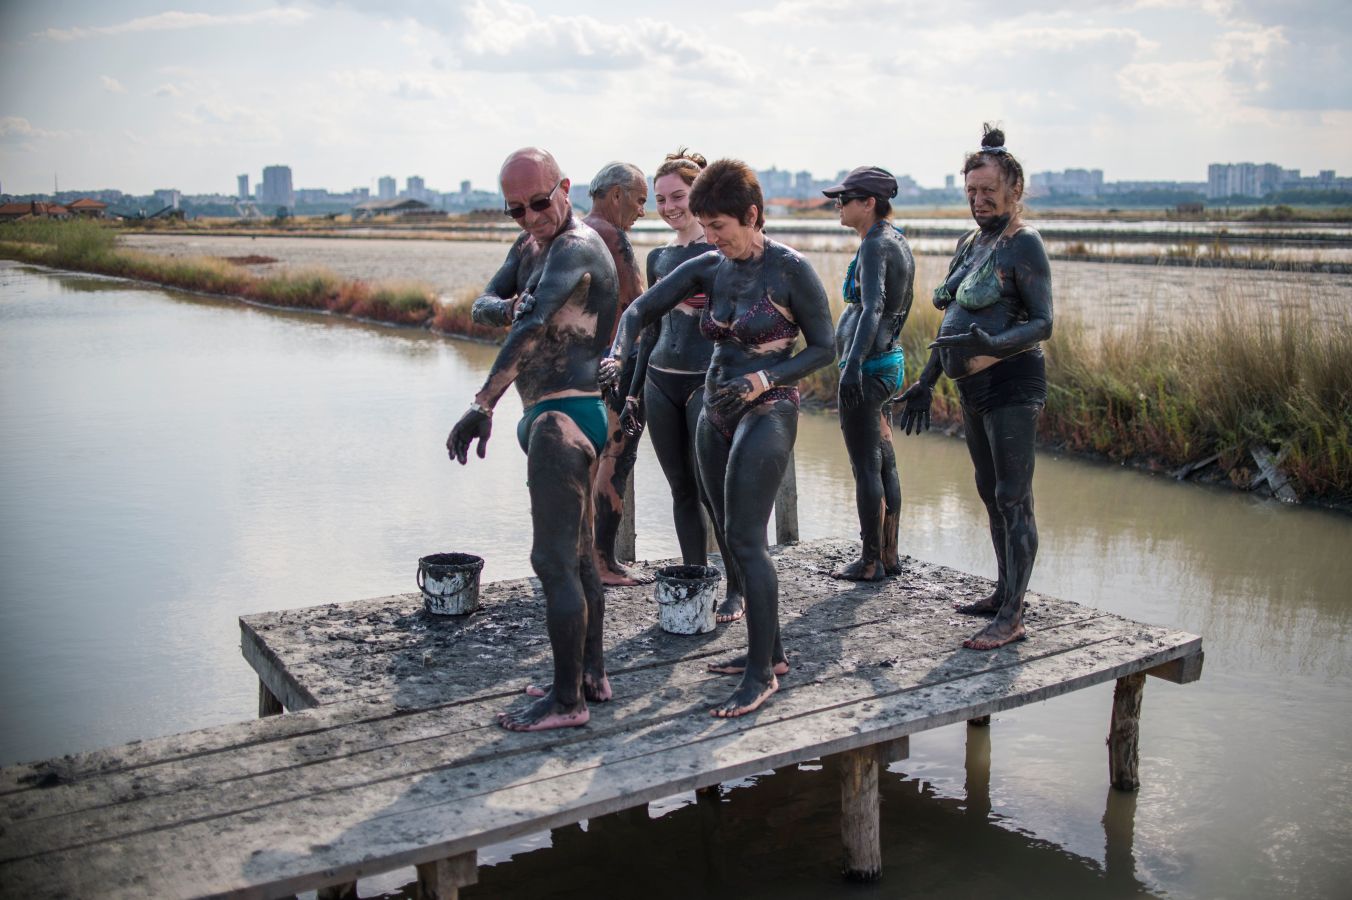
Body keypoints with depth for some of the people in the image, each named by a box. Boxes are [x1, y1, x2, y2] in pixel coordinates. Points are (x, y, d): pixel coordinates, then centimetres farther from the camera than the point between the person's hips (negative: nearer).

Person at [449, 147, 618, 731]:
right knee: (576, 555, 16)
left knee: (554, 559, -8)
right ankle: (591, 676, 27)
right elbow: (482, 306, 8)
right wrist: (508, 306, -16)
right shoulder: (529, 246, 17)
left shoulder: (576, 249, -15)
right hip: (554, 415, 11)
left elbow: (532, 331, -28)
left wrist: (482, 405, -35)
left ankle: (567, 700, -1)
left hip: (565, 415, -11)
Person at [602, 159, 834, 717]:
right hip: (715, 414, 7)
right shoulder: (708, 268, 5)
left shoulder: (791, 270, -11)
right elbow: (641, 310, 4)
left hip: (767, 412, -7)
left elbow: (823, 348, -6)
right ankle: (770, 651, 23)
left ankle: (761, 672, -3)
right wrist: (617, 356, -15)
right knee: (732, 538, 10)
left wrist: (762, 380, -18)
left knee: (744, 539, -12)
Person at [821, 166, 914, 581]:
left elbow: (872, 308, -26)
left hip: (865, 366, -10)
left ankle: (870, 561, 4)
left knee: (866, 467, -3)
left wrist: (853, 365, -33)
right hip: (889, 360, 10)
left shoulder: (874, 246, -14)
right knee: (884, 462, 14)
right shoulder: (898, 242, 15)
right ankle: (889, 556, 21)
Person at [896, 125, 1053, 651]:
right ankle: (1004, 593, 26)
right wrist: (926, 382, 19)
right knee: (991, 494, 14)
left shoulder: (1023, 244, -8)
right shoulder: (969, 245, 17)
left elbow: (1043, 323, -14)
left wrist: (994, 344, -31)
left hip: (1012, 385, -9)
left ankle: (1012, 617, -3)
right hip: (973, 388, 9)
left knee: (1013, 498, -7)